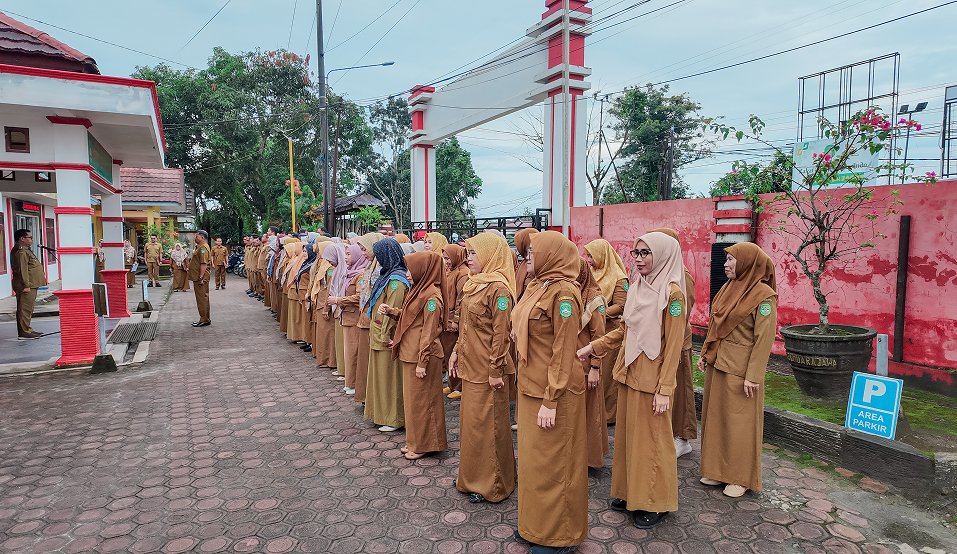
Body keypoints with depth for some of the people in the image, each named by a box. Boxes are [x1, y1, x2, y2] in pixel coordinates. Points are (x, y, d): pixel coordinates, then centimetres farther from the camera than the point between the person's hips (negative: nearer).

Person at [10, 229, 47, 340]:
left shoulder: (25, 250, 19)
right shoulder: (21, 252, -15)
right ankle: (24, 332, -5)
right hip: (26, 287, -11)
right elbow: (22, 270, -21)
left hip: (30, 285, 11)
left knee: (28, 309, 16)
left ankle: (27, 330, 24)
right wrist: (26, 285, -23)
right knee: (25, 309, -8)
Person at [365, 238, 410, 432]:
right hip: (379, 334, 10)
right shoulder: (388, 275, 12)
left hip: (387, 337, -10)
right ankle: (383, 414, 27)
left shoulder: (396, 280, -18)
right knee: (381, 374, 16)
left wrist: (385, 335, -20)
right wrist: (379, 334, 15)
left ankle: (394, 419, 10)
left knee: (389, 376, -1)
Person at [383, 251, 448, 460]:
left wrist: (422, 362, -19)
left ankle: (424, 444, 17)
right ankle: (415, 441, 30)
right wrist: (391, 311, 3)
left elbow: (429, 332, -20)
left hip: (422, 357, -9)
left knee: (421, 400, 3)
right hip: (410, 354, 9)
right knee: (412, 399, 17)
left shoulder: (431, 297, -18)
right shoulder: (418, 290, 11)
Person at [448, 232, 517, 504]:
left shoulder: (498, 289, -17)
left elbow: (500, 333, -19)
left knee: (485, 423, 2)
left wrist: (496, 370, -18)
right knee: (469, 421, 17)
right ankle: (473, 477, 33)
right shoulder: (472, 285, 11)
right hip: (469, 366, 9)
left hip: (486, 370, -9)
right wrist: (456, 351, 14)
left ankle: (491, 484, 18)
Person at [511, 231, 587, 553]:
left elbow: (564, 351, -20)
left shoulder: (563, 293, -19)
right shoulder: (537, 287, 10)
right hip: (530, 388, 9)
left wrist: (551, 400, -20)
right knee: (533, 457, 19)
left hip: (552, 393, -9)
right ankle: (536, 525, 37)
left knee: (551, 463, 5)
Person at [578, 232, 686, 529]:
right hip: (629, 372, 7)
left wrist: (664, 389, -17)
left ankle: (655, 503, 23)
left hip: (651, 378, -7)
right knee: (627, 434, 16)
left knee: (651, 439, 5)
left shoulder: (672, 293, -14)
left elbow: (673, 346, -15)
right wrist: (591, 348, 8)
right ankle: (630, 491, 33)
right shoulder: (636, 288, 8)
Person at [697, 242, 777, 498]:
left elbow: (764, 339, -16)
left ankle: (741, 477, 20)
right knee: (716, 416, 14)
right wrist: (705, 353, 13)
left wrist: (753, 376, -18)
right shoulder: (729, 288, 9)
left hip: (740, 370, -8)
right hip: (717, 364, 8)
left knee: (739, 421, 4)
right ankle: (718, 469, 28)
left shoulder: (763, 297, -15)